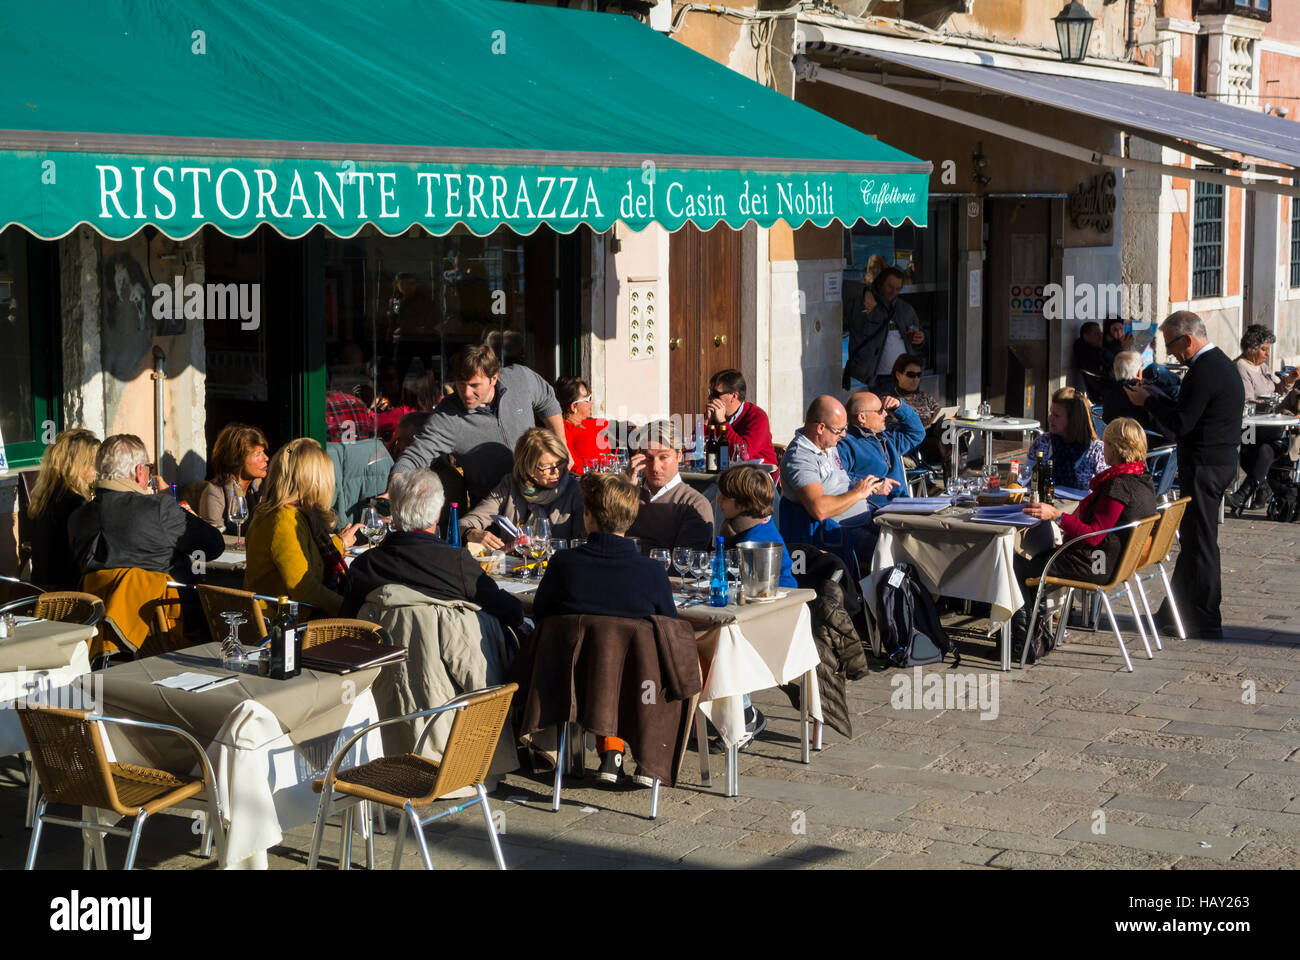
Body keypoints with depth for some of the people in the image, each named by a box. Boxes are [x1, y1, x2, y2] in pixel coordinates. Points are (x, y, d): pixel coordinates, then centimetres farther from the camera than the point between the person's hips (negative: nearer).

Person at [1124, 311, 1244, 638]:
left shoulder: (1204, 371, -20)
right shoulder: (1222, 363, 13)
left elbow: (1181, 423, -21)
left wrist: (1148, 401, -9)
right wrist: (1157, 400, 11)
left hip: (1204, 465, -10)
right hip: (1222, 460, 10)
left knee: (1200, 543, -2)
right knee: (1193, 540, 16)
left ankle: (1206, 622, 5)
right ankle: (1175, 614, 25)